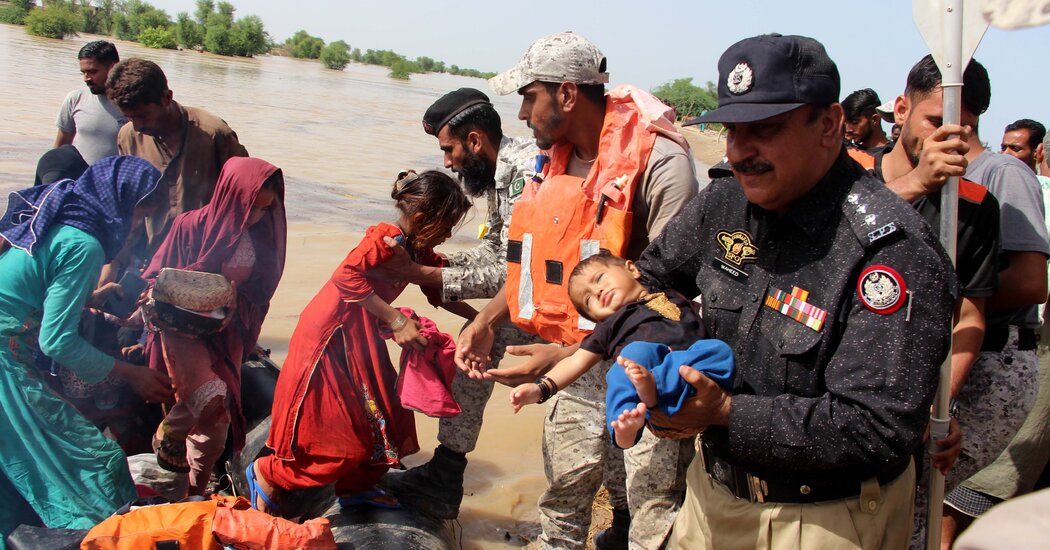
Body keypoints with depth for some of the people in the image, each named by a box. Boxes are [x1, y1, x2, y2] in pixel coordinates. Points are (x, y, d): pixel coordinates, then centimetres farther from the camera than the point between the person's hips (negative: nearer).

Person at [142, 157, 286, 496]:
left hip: (227, 331, 4)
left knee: (218, 414, 3)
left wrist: (237, 305, -15)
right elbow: (155, 276, -1)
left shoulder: (261, 236, 0)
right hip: (182, 327, -4)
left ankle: (197, 492, 23)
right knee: (210, 399, -25)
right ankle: (168, 435, 8)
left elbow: (258, 291, 6)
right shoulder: (191, 226, -10)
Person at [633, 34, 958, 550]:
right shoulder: (724, 203, -5)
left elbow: (876, 429, -28)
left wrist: (726, 413, -28)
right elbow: (651, 277, 13)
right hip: (715, 488, 6)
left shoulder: (892, 250, -25)